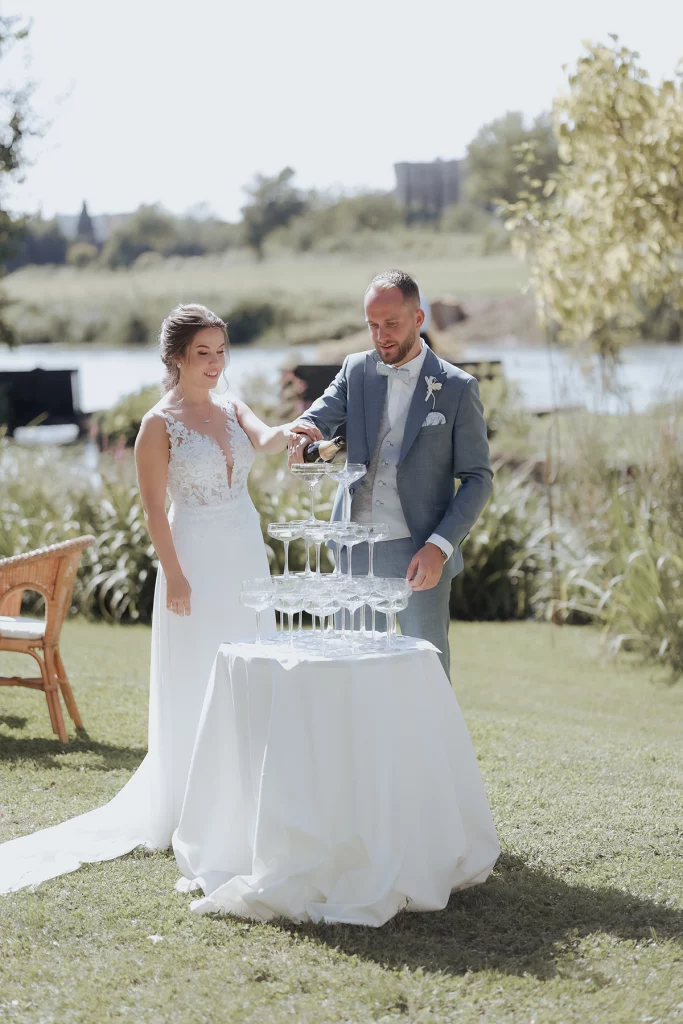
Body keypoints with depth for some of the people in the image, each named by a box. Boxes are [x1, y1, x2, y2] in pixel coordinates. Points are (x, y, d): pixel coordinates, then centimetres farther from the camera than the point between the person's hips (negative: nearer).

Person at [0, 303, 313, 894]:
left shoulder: (233, 410, 8)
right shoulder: (160, 424, -8)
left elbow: (265, 439, -13)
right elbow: (155, 507, -10)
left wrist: (289, 435, -36)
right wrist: (175, 576, -15)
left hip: (247, 558, 6)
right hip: (197, 561, -6)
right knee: (195, 685, -1)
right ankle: (190, 807, 7)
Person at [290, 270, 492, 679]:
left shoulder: (457, 388, -3)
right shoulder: (356, 371, 8)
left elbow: (478, 478, -3)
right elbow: (323, 416, -4)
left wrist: (440, 546, -15)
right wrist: (304, 432, -30)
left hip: (419, 554, -3)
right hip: (357, 551, 4)